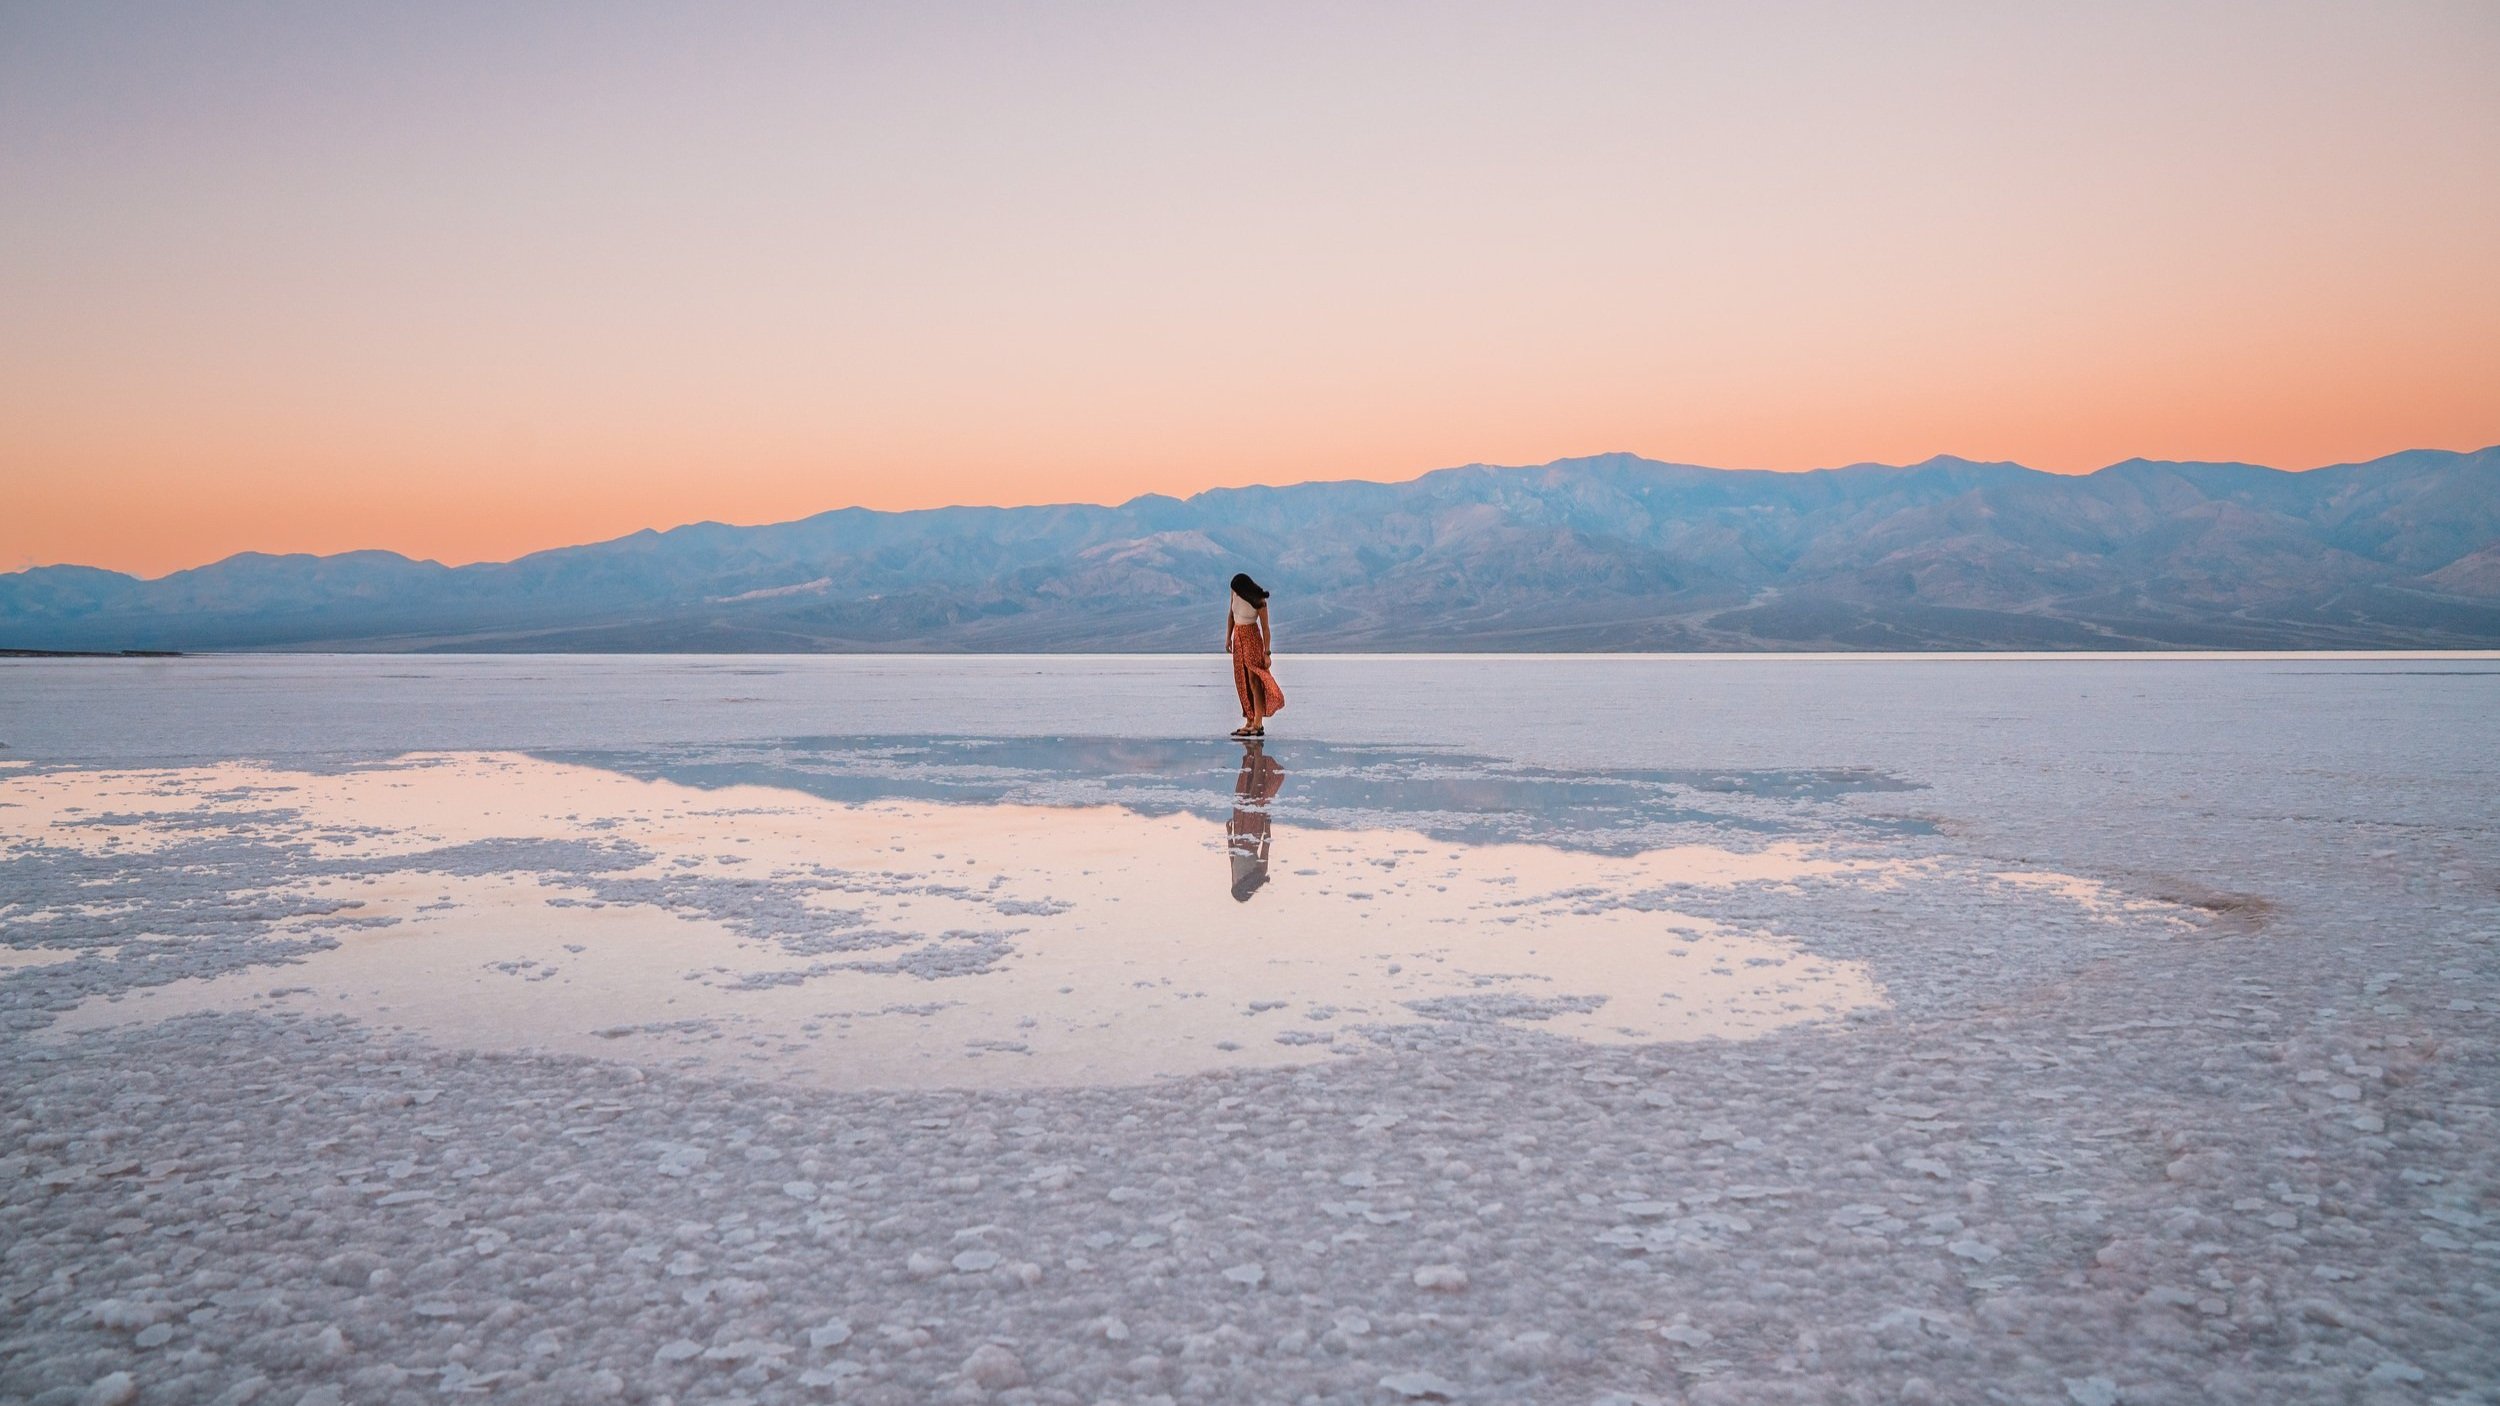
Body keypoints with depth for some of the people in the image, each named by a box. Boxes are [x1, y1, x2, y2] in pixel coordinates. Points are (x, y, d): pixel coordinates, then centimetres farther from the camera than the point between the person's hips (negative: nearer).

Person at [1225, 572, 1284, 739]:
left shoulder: (1259, 602, -19)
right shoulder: (1235, 592, -3)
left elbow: (1265, 629, -14)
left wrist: (1267, 653, -13)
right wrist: (1228, 637, 8)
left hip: (1252, 638, -7)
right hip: (1238, 637, 7)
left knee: (1254, 680, -12)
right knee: (1242, 681, 4)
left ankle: (1258, 724, -15)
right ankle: (1249, 722, 6)